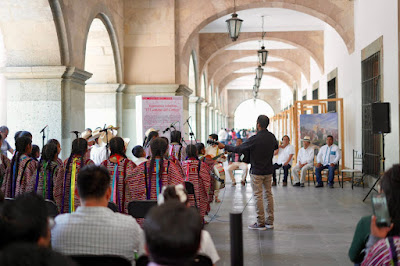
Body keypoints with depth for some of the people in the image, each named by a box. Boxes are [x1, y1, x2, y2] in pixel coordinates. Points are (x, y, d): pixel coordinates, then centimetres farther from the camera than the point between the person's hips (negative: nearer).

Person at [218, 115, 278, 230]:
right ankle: (270, 221, 17)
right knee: (268, 194, 13)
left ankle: (261, 223, 2)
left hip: (257, 172, -7)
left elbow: (239, 149, -15)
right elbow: (276, 146, 23)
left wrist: (224, 146, -4)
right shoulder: (272, 137, 1)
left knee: (258, 196, -1)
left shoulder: (255, 139, -20)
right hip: (269, 171, 7)